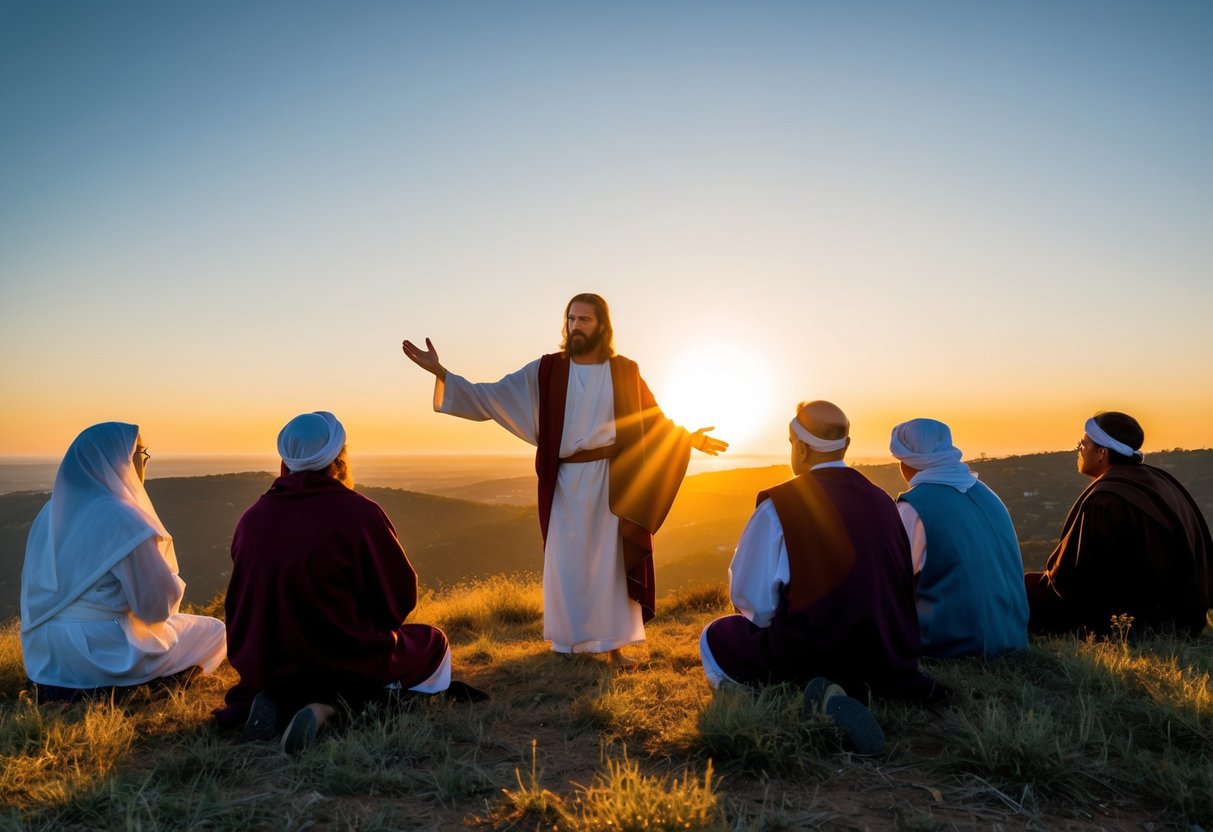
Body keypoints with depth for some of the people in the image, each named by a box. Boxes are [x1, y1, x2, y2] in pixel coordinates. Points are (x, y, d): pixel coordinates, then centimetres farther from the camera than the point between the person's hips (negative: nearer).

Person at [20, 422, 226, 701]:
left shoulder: (53, 511, 3)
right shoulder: (123, 520, -20)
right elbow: (158, 605, -17)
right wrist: (173, 584, 4)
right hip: (101, 654, -8)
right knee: (215, 633, 9)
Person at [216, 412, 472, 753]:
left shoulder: (252, 518, -3)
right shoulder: (360, 512, -18)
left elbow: (242, 607, 8)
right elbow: (401, 597, -11)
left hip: (265, 670, 7)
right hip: (349, 664, -6)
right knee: (434, 641, 19)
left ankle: (279, 699, 4)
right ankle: (329, 706, -7)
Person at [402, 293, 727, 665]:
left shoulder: (625, 371, 3)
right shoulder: (547, 370, 1)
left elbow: (653, 419, 15)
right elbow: (491, 396, -2)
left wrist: (688, 438, 8)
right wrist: (441, 373, -9)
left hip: (613, 481, 0)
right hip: (567, 482, 0)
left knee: (612, 560, 4)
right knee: (567, 561, 5)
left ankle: (613, 643, 14)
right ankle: (570, 646, 18)